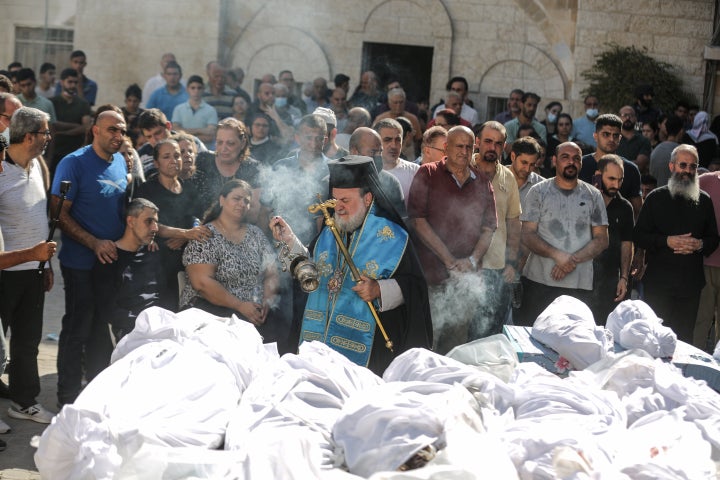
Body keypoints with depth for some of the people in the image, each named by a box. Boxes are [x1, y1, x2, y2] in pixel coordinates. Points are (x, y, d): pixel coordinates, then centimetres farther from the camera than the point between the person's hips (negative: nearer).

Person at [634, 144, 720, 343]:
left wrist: (700, 244, -9)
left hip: (691, 282, 3)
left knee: (685, 337, 6)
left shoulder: (704, 200, 11)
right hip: (659, 280, -2)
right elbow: (638, 235, -1)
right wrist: (667, 241, -15)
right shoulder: (656, 198, 3)